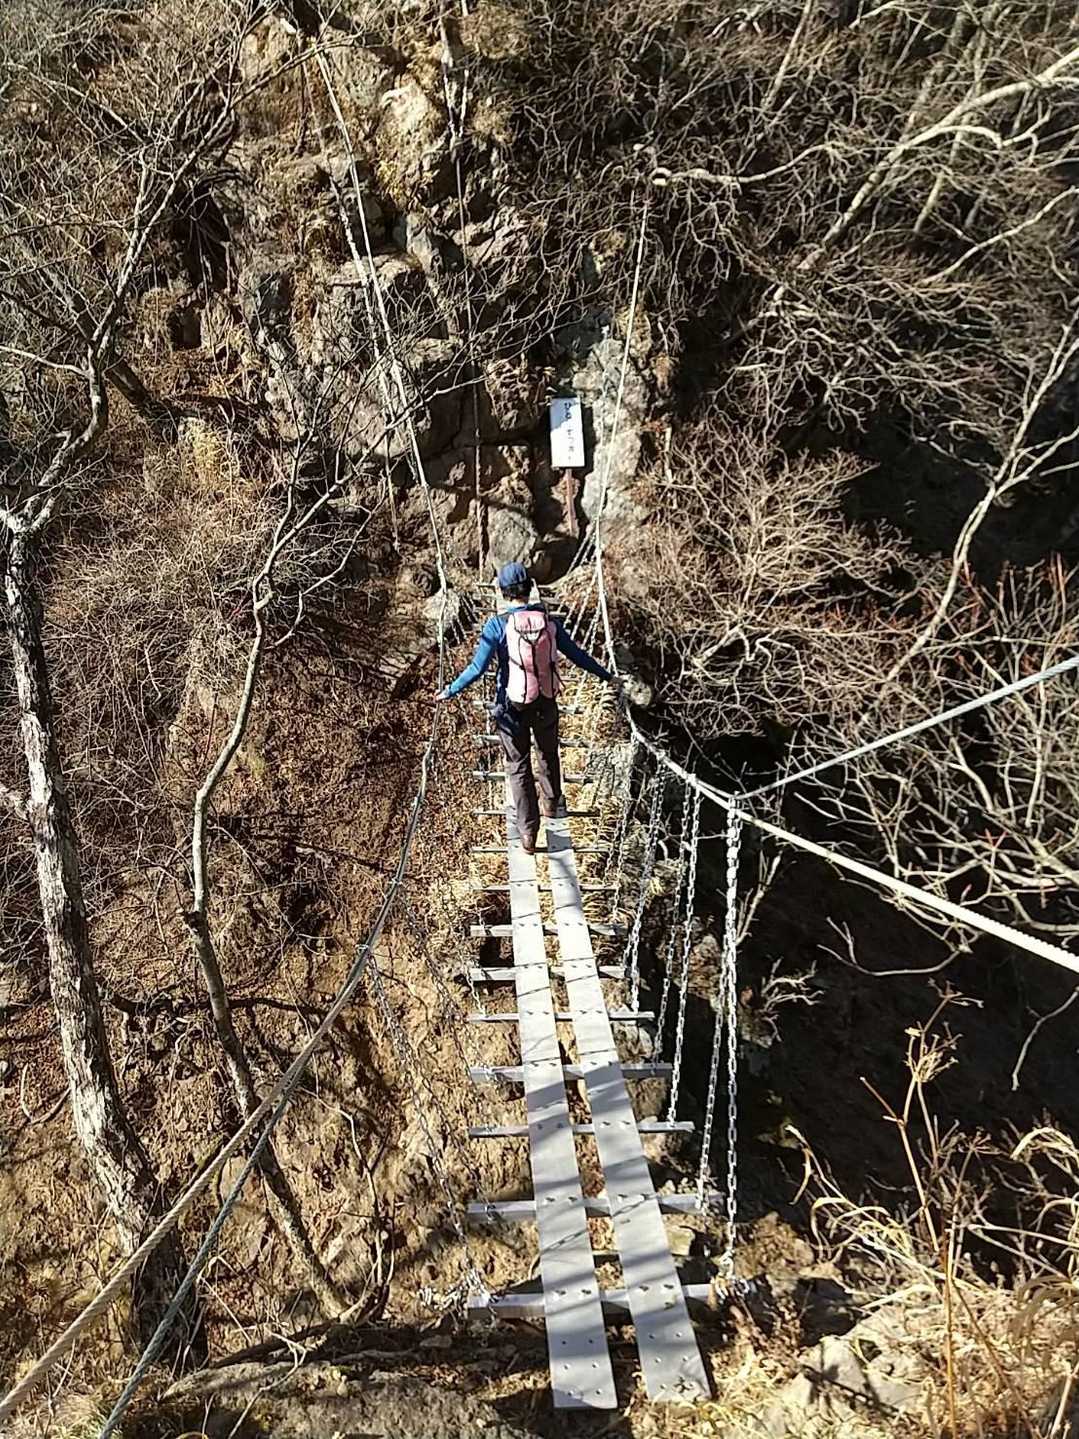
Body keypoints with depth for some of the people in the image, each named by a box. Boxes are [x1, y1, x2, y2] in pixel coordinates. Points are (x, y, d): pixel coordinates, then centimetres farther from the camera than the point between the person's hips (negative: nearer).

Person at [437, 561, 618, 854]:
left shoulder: (498, 625, -16)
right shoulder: (549, 622, -7)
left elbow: (478, 668, -17)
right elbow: (577, 655, 1)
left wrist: (449, 691, -3)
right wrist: (607, 676, 15)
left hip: (513, 707, -2)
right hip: (547, 704, 3)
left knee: (518, 767, 11)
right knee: (548, 755, 27)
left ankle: (528, 833, 15)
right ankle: (551, 804, 49)